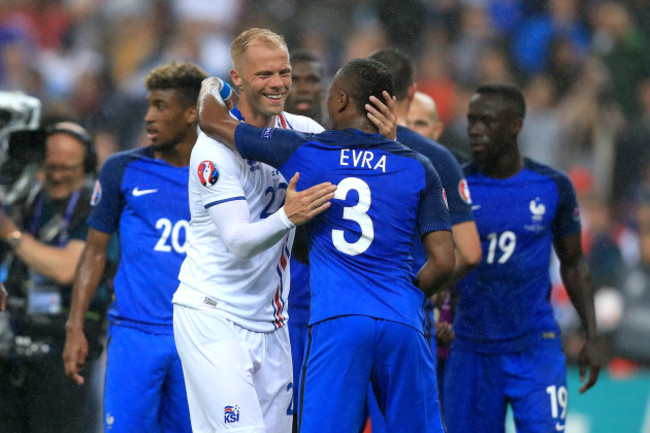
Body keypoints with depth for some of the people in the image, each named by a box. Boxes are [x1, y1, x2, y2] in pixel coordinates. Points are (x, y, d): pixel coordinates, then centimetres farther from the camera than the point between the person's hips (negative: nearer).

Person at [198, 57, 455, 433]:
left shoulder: (303, 152, 5)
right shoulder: (418, 169, 7)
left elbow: (212, 120, 15)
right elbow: (444, 262, 2)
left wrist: (211, 89, 37)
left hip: (336, 321, -2)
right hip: (402, 324, 2)